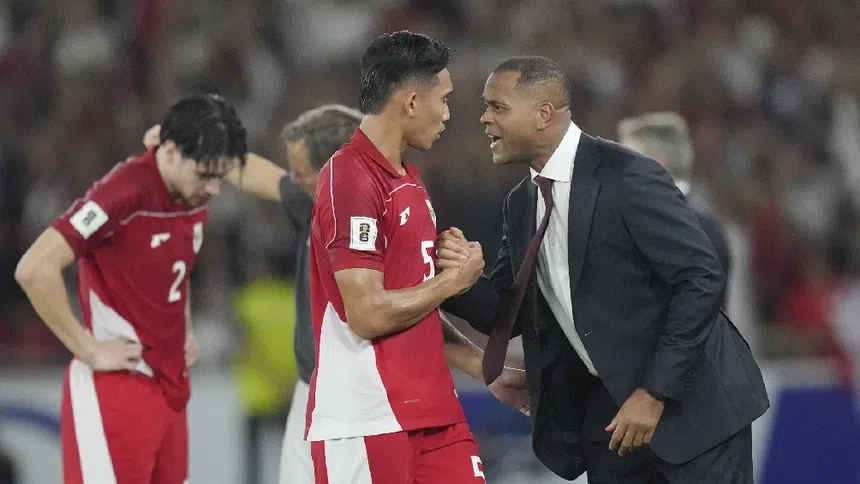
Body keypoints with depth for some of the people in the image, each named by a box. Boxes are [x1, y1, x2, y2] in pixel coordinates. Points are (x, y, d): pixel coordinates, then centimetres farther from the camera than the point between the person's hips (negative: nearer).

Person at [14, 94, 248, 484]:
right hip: (117, 389, -8)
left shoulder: (194, 198, 7)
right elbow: (34, 270, -23)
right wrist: (89, 350, -18)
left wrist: (182, 334, 13)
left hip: (170, 388, 8)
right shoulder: (123, 194, -19)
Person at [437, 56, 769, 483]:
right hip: (604, 407, 7)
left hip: (689, 400, -7)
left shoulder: (628, 178, -17)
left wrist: (655, 392, -21)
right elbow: (507, 314, 12)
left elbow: (702, 278, -19)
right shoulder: (521, 205, 7)